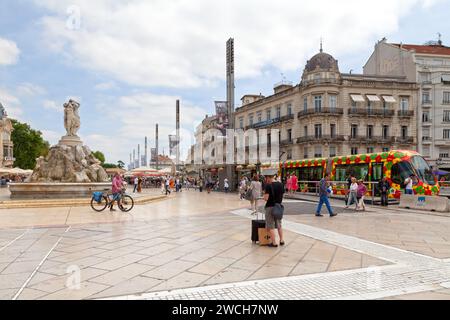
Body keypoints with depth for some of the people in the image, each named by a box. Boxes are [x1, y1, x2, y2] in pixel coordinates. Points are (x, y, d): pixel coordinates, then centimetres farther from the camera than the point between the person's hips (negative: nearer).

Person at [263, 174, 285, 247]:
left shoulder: (268, 185, -16)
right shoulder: (281, 184, 4)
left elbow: (266, 198, -18)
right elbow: (281, 196, 10)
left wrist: (264, 193, 0)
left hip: (270, 207, -6)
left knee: (271, 226, 2)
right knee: (279, 225, 21)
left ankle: (274, 243, 3)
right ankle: (282, 240, 23)